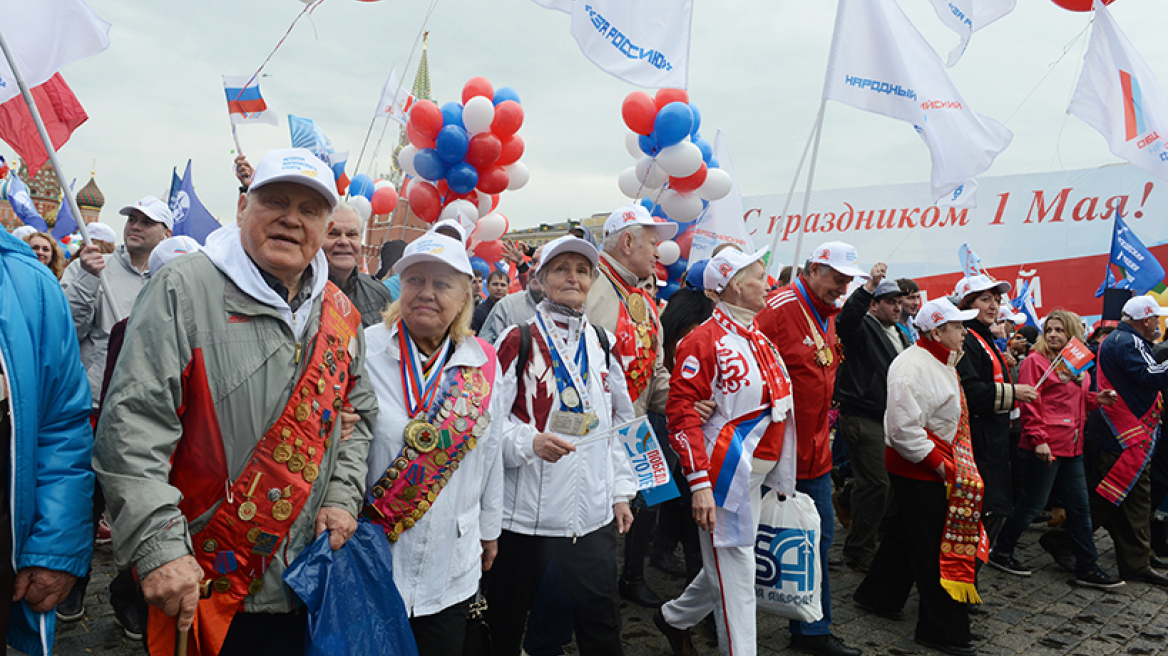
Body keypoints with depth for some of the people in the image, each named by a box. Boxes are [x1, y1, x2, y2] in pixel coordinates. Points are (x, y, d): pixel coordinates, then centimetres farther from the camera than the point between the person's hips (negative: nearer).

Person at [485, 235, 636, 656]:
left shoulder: (603, 344, 10)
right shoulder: (519, 341, -4)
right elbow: (490, 419, -6)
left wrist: (621, 492, 11)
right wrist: (530, 441, -24)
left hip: (594, 511, 4)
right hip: (527, 509, -3)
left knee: (600, 619, 10)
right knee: (506, 620, 10)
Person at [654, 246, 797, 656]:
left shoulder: (759, 340, 14)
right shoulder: (706, 340, -13)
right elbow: (682, 410, -18)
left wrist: (780, 474, 19)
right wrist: (699, 483, -23)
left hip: (756, 475, 9)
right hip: (724, 474, -9)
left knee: (730, 563, 20)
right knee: (736, 571, -1)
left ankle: (675, 618, 41)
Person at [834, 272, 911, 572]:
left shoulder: (901, 337, 21)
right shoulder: (863, 327, -6)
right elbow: (846, 319, -31)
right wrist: (869, 286, -40)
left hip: (890, 420, 9)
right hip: (863, 419, -9)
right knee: (877, 484, -8)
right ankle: (859, 552, 4)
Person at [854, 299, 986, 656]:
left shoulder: (938, 362, 15)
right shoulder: (912, 366, -21)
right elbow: (904, 428, -27)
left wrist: (949, 461, 18)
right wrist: (939, 463, -22)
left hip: (937, 464, 11)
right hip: (918, 469, -11)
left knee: (905, 533, 20)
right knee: (936, 546, -2)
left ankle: (877, 596, 37)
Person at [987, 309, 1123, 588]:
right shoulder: (1036, 361, -7)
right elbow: (1029, 404, -14)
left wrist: (1096, 399, 4)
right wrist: (1039, 439, -20)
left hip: (1071, 447, 8)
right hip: (1044, 447, -8)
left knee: (1079, 506, 10)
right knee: (1032, 504, 0)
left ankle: (1087, 568, 18)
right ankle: (1001, 553, 15)